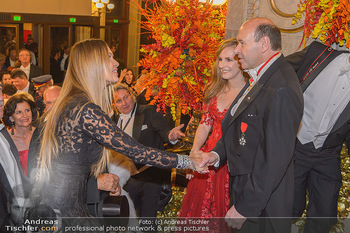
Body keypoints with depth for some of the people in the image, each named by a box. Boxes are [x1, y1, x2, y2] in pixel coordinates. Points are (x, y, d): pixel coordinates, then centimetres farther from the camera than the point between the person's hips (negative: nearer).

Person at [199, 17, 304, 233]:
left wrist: (245, 208, -21)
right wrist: (218, 153, 1)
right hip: (242, 186, 9)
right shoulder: (262, 76, 6)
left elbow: (275, 159, -27)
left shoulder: (280, 90, -26)